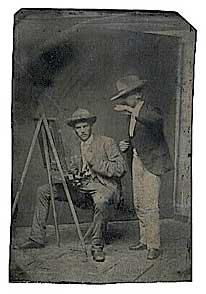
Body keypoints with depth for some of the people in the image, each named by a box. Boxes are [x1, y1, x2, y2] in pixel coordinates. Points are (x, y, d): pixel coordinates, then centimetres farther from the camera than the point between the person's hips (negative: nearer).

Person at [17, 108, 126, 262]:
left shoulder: (107, 143, -7)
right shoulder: (75, 149, 13)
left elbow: (120, 169, -14)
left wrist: (94, 161, -19)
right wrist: (72, 175, -2)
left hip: (104, 186, -6)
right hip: (82, 186, 7)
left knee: (101, 201, -43)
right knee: (43, 191, 1)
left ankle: (97, 246, -23)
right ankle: (37, 238, 6)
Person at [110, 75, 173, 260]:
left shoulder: (150, 111, -14)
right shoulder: (132, 115, 11)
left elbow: (157, 119, -40)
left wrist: (130, 109, -36)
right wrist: (126, 145, 4)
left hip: (152, 162, -9)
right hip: (137, 161, 9)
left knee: (150, 205, -10)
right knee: (139, 205, 12)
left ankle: (154, 246, 0)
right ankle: (144, 240, 24)